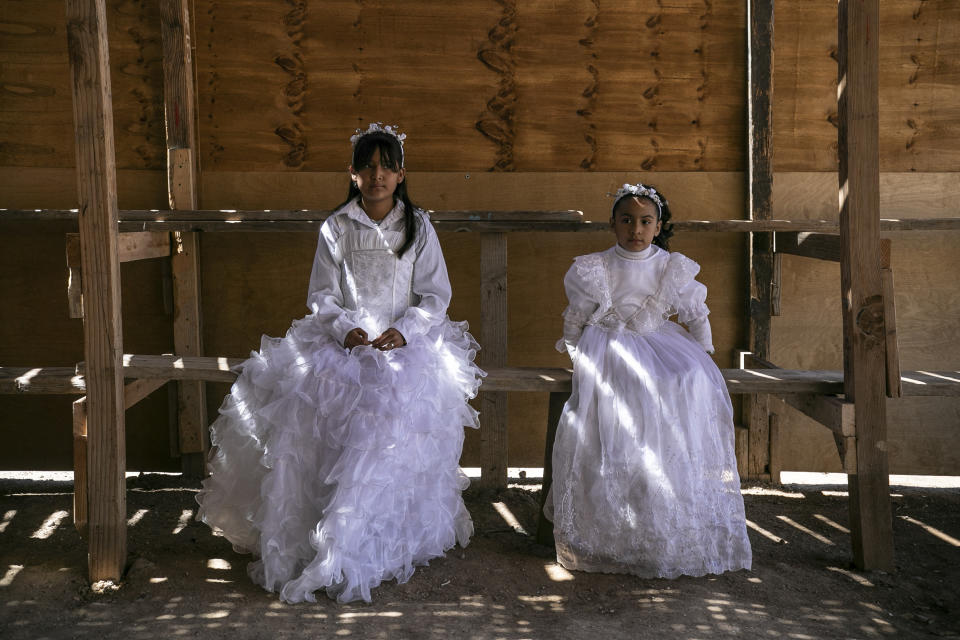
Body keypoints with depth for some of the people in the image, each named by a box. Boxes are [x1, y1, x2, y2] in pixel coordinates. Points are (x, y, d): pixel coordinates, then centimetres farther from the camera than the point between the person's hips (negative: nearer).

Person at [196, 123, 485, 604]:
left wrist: (404, 330, -12)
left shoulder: (418, 227, 7)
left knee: (392, 430, -25)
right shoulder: (336, 228, 8)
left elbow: (435, 294, 5)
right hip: (344, 344, 1)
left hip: (406, 344, -1)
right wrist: (345, 330, -13)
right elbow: (322, 296, 7)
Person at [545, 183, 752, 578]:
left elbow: (697, 316, 12)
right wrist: (579, 358, 10)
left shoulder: (673, 269, 0)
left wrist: (702, 359, 10)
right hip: (607, 357, -2)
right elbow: (575, 319, 10)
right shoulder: (595, 270, -3)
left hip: (658, 345, 2)